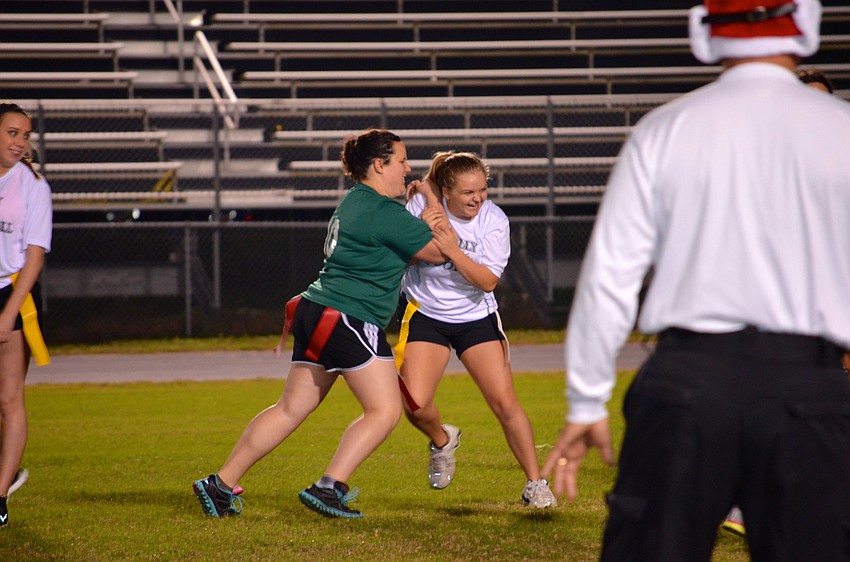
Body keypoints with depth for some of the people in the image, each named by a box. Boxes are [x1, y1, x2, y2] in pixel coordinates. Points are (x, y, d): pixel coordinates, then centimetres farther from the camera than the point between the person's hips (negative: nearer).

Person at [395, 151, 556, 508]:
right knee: (414, 404, -14)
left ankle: (535, 484, 4)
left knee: (505, 402, -8)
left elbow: (488, 280, -20)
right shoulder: (424, 204, -12)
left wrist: (453, 251, -33)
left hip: (476, 318, 0)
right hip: (427, 315, 0)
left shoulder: (494, 221, -14)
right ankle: (442, 440, 22)